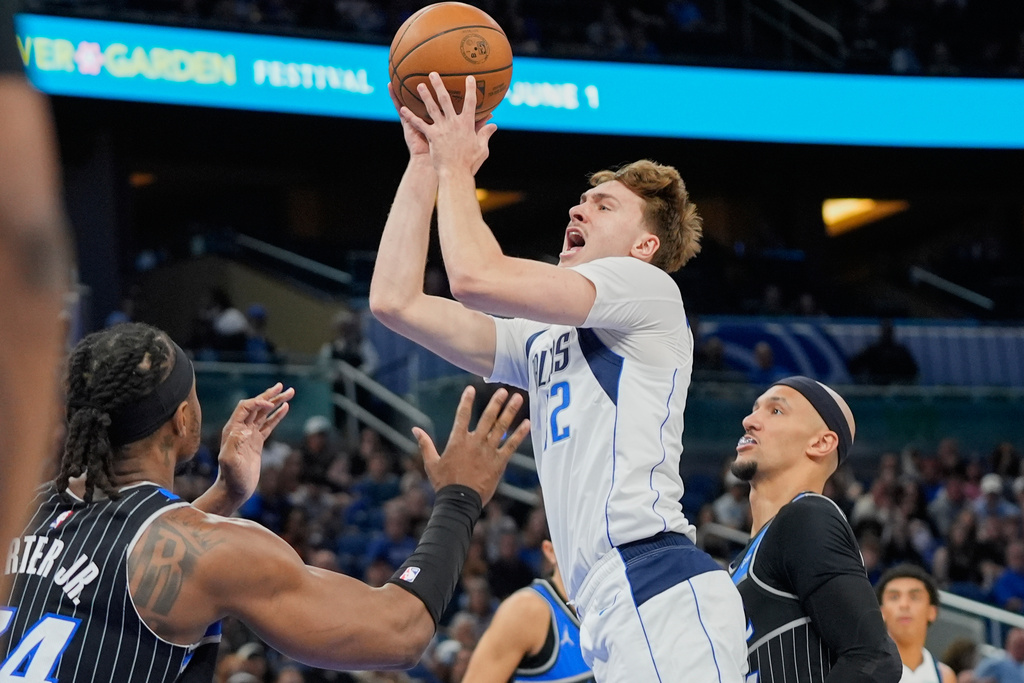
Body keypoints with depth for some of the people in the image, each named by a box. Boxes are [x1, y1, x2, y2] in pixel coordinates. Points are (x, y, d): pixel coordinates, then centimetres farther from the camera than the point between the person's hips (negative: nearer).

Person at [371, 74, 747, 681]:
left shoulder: (647, 288, 3)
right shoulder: (541, 340, 28)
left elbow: (478, 278, -10)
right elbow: (394, 300, 21)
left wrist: (457, 168, 6)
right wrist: (425, 163, 21)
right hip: (611, 610, 9)